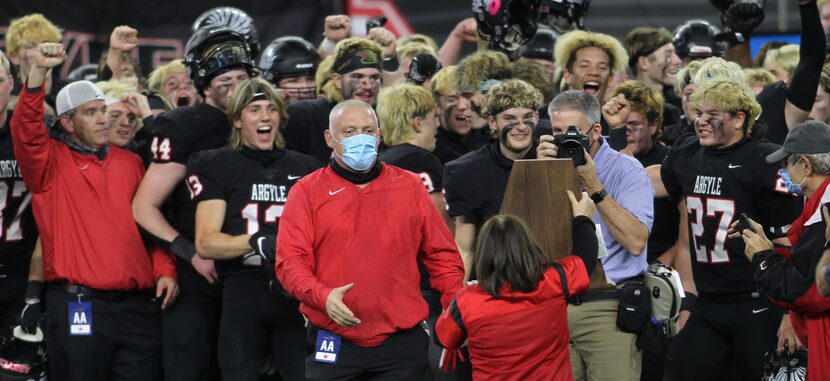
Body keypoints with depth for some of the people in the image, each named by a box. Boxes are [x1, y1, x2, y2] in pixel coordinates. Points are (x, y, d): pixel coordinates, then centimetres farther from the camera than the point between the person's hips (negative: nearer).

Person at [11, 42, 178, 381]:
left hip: (138, 305, 4)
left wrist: (164, 270, 4)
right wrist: (38, 73, -29)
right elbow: (26, 130, -17)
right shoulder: (51, 162, 2)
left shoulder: (130, 163, 17)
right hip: (77, 305, -4)